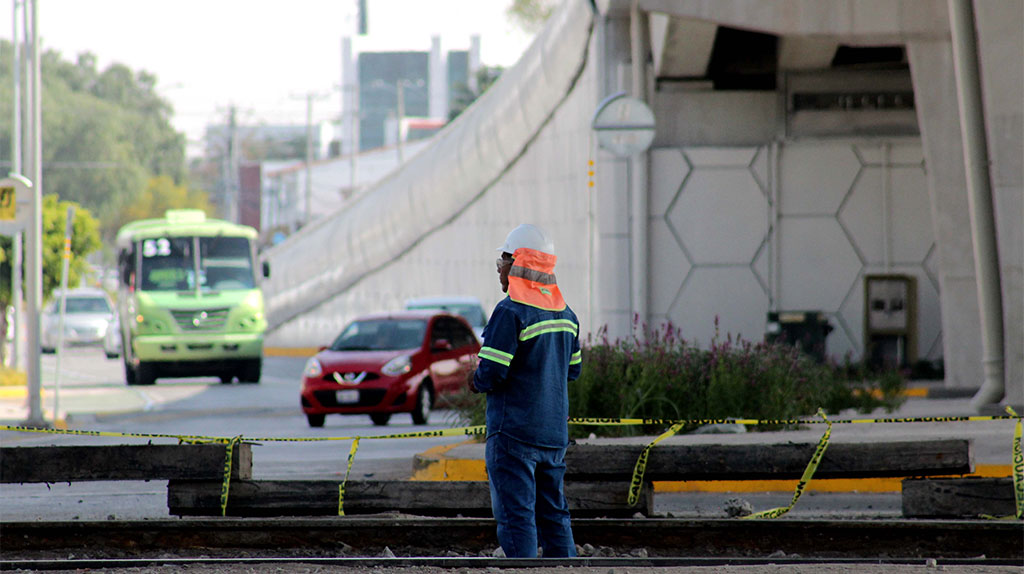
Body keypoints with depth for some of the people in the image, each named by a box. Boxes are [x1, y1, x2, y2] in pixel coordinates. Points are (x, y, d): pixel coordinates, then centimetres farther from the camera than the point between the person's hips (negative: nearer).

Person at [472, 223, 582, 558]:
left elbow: (492, 372, -17)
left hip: (514, 431, -8)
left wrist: (478, 382, 3)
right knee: (553, 512, 13)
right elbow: (572, 369, 19)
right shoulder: (564, 314, 10)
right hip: (555, 430, 8)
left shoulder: (511, 312, -15)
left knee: (516, 516, -6)